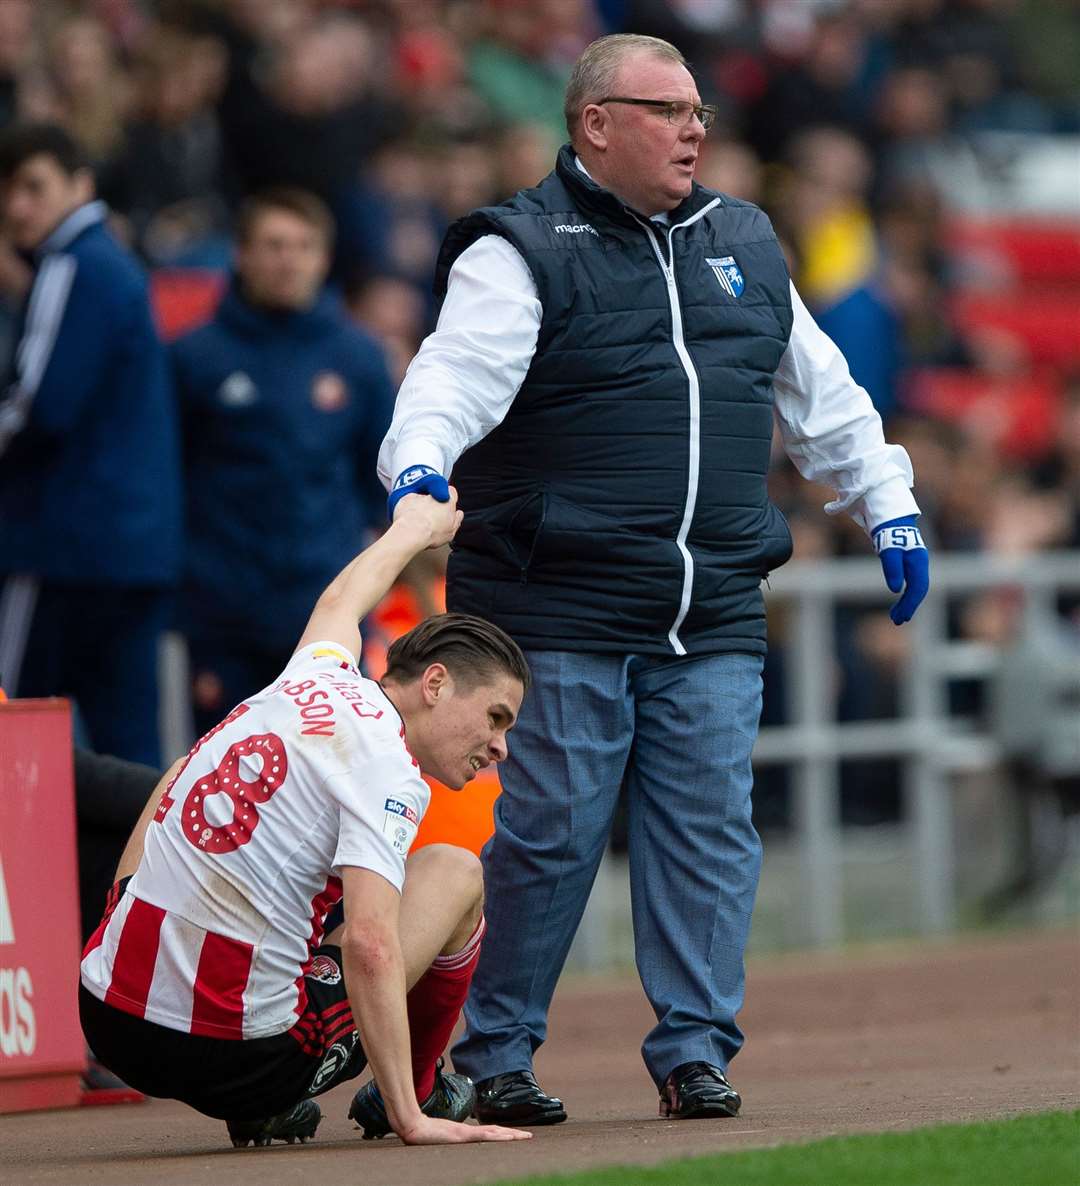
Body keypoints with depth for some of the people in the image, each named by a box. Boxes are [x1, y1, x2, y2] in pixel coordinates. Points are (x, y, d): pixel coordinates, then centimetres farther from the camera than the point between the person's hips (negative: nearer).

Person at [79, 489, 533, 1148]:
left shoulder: (318, 678, 9)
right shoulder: (389, 773, -12)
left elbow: (339, 607, 35)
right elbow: (370, 947, -26)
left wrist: (416, 529, 55)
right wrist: (409, 1119, -25)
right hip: (241, 1065, -7)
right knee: (456, 874, 11)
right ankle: (417, 1096, 34)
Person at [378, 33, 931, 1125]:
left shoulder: (742, 245, 17)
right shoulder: (520, 255, -3)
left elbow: (820, 392, 27)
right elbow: (457, 376, -18)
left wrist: (888, 505, 25)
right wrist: (419, 465, -37)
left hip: (713, 622, 5)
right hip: (561, 615, -5)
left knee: (710, 833, 1)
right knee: (547, 835, -3)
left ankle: (694, 1046, 9)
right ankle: (493, 1055, 7)